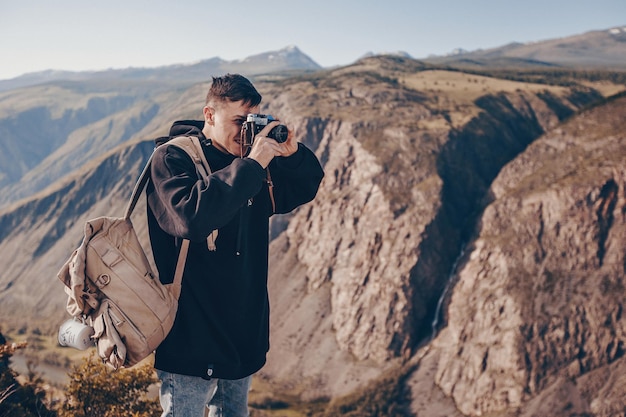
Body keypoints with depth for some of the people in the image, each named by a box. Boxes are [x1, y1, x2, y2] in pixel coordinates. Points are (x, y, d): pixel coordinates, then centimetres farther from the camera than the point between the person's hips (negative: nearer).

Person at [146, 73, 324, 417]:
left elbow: (306, 188, 15)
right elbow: (191, 217, -32)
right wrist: (251, 165, -29)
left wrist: (293, 153, -6)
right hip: (191, 338, -6)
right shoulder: (171, 159, -13)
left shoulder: (249, 160, 6)